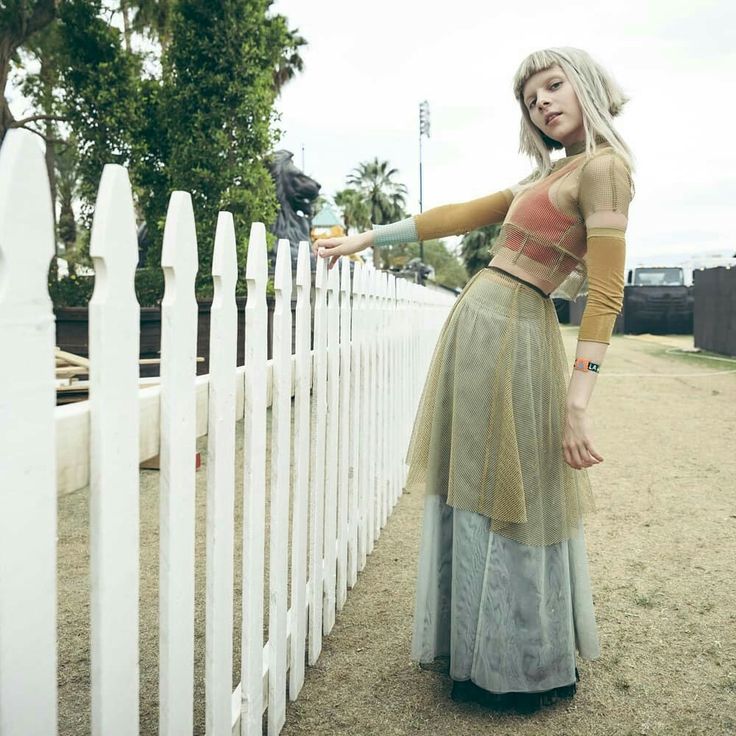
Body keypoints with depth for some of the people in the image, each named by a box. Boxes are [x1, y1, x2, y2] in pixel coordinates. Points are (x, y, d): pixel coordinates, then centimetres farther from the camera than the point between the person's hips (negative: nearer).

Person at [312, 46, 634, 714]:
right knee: (478, 492, 12)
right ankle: (477, 644, 25)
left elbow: (605, 296, -16)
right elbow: (459, 216, 21)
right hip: (479, 326, 8)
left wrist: (578, 403, -21)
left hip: (511, 333, -8)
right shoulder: (548, 175, 19)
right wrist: (366, 239, 21)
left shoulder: (603, 166, -8)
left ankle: (519, 670, 17)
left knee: (510, 503, 1)